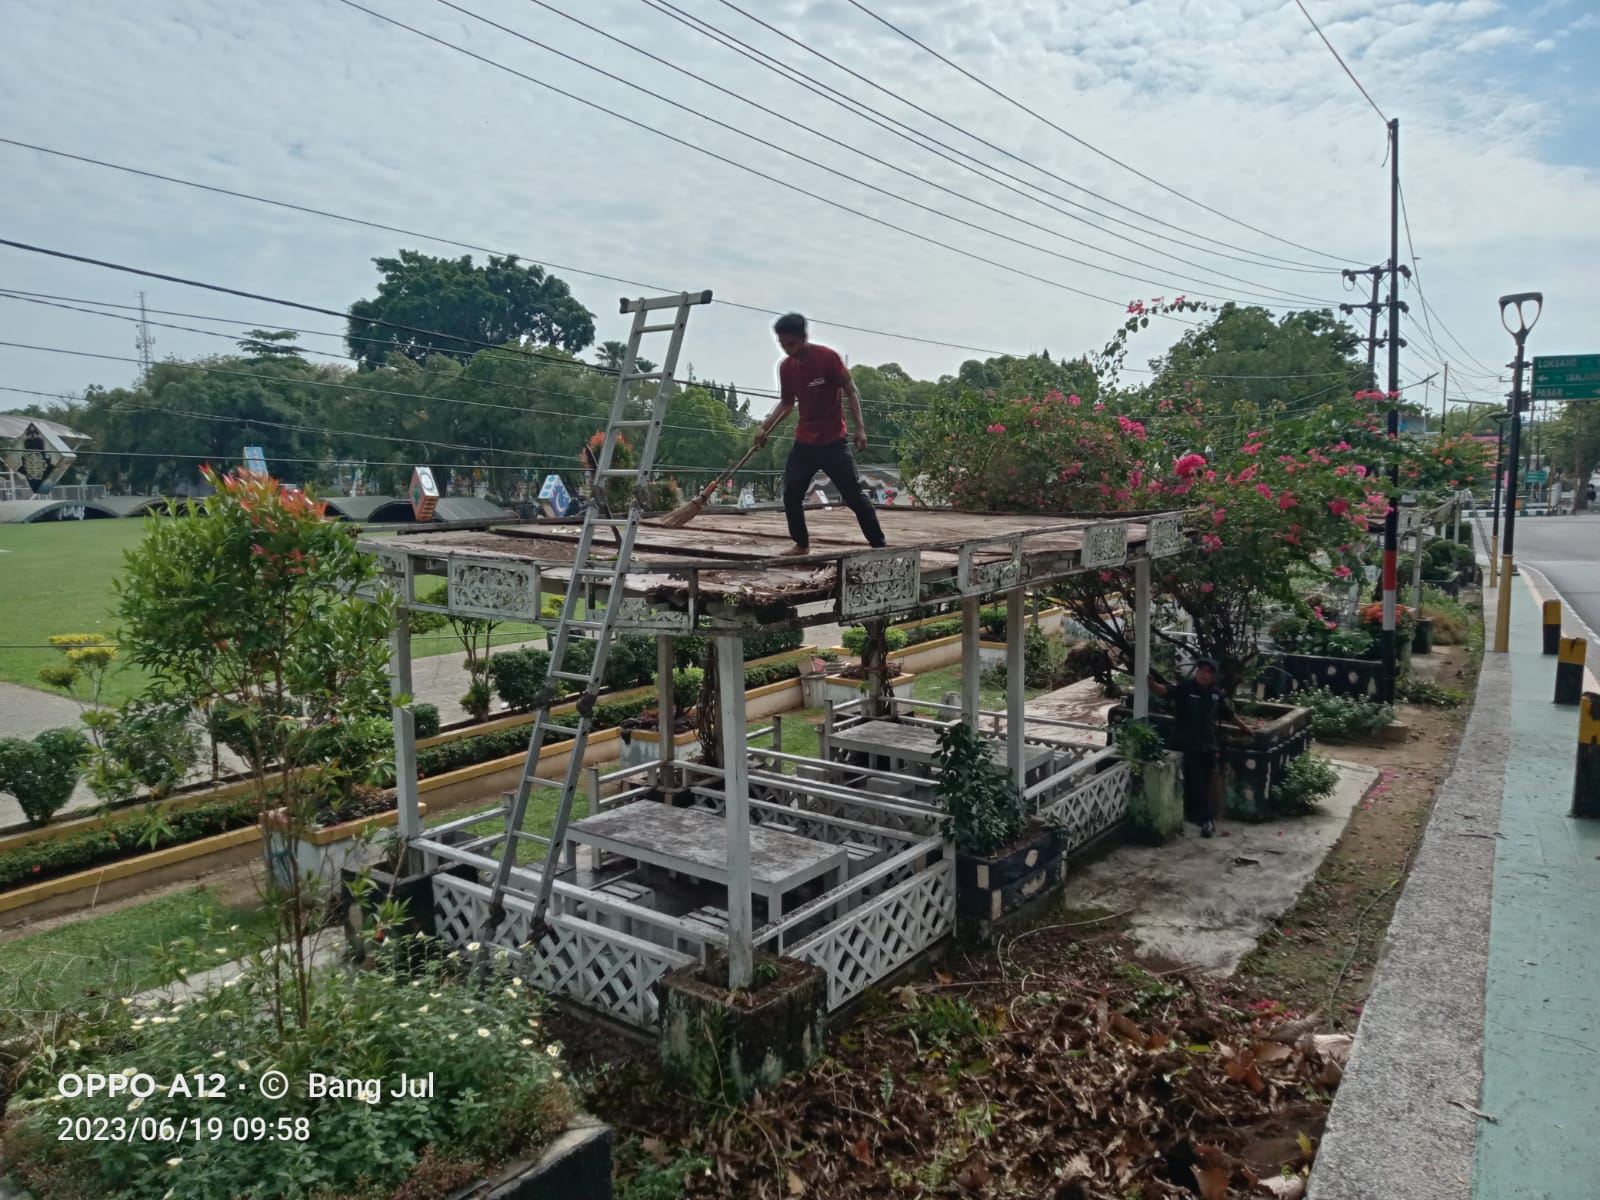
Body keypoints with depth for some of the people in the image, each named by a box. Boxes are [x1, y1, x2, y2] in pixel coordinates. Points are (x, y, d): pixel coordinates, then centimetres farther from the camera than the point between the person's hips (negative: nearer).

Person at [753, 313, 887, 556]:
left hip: (834, 441, -5)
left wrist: (860, 427, -16)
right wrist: (765, 428, 2)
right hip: (804, 442, 5)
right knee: (791, 493, 2)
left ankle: (879, 544, 3)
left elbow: (850, 391, -9)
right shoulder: (785, 367, 2)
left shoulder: (827, 357, -14)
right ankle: (801, 544, 19)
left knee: (854, 495, -5)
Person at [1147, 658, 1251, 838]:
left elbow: (1229, 712, 21)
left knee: (1204, 784, 15)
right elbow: (1164, 690, -28)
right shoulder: (1185, 688, -11)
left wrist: (1243, 726, 32)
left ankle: (1192, 813, 31)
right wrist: (1152, 683, -49)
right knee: (1196, 784, -4)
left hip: (1208, 746, 6)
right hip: (1187, 745, -6)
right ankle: (1206, 819, 1)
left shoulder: (1217, 693, 5)